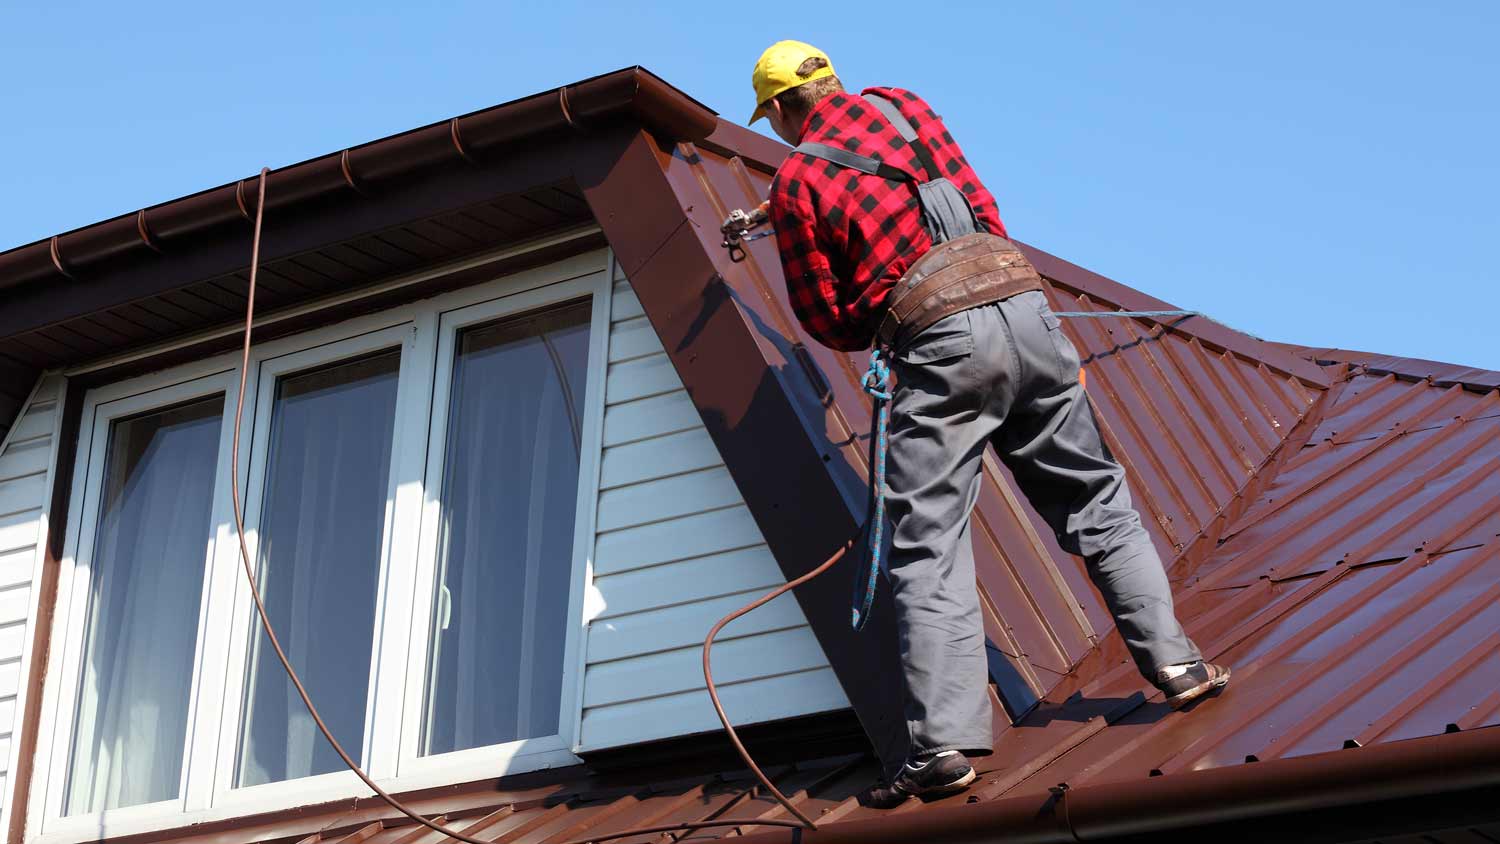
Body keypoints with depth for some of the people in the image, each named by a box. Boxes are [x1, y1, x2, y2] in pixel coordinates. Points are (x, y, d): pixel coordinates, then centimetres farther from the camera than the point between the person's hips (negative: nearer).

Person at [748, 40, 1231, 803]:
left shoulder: (794, 183, 5)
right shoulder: (900, 106, 17)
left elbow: (827, 323, 8)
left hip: (941, 340, -4)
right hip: (1022, 303, 4)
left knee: (928, 549, -3)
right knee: (1095, 502, 17)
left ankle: (943, 743, -11)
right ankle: (1174, 661, 14)